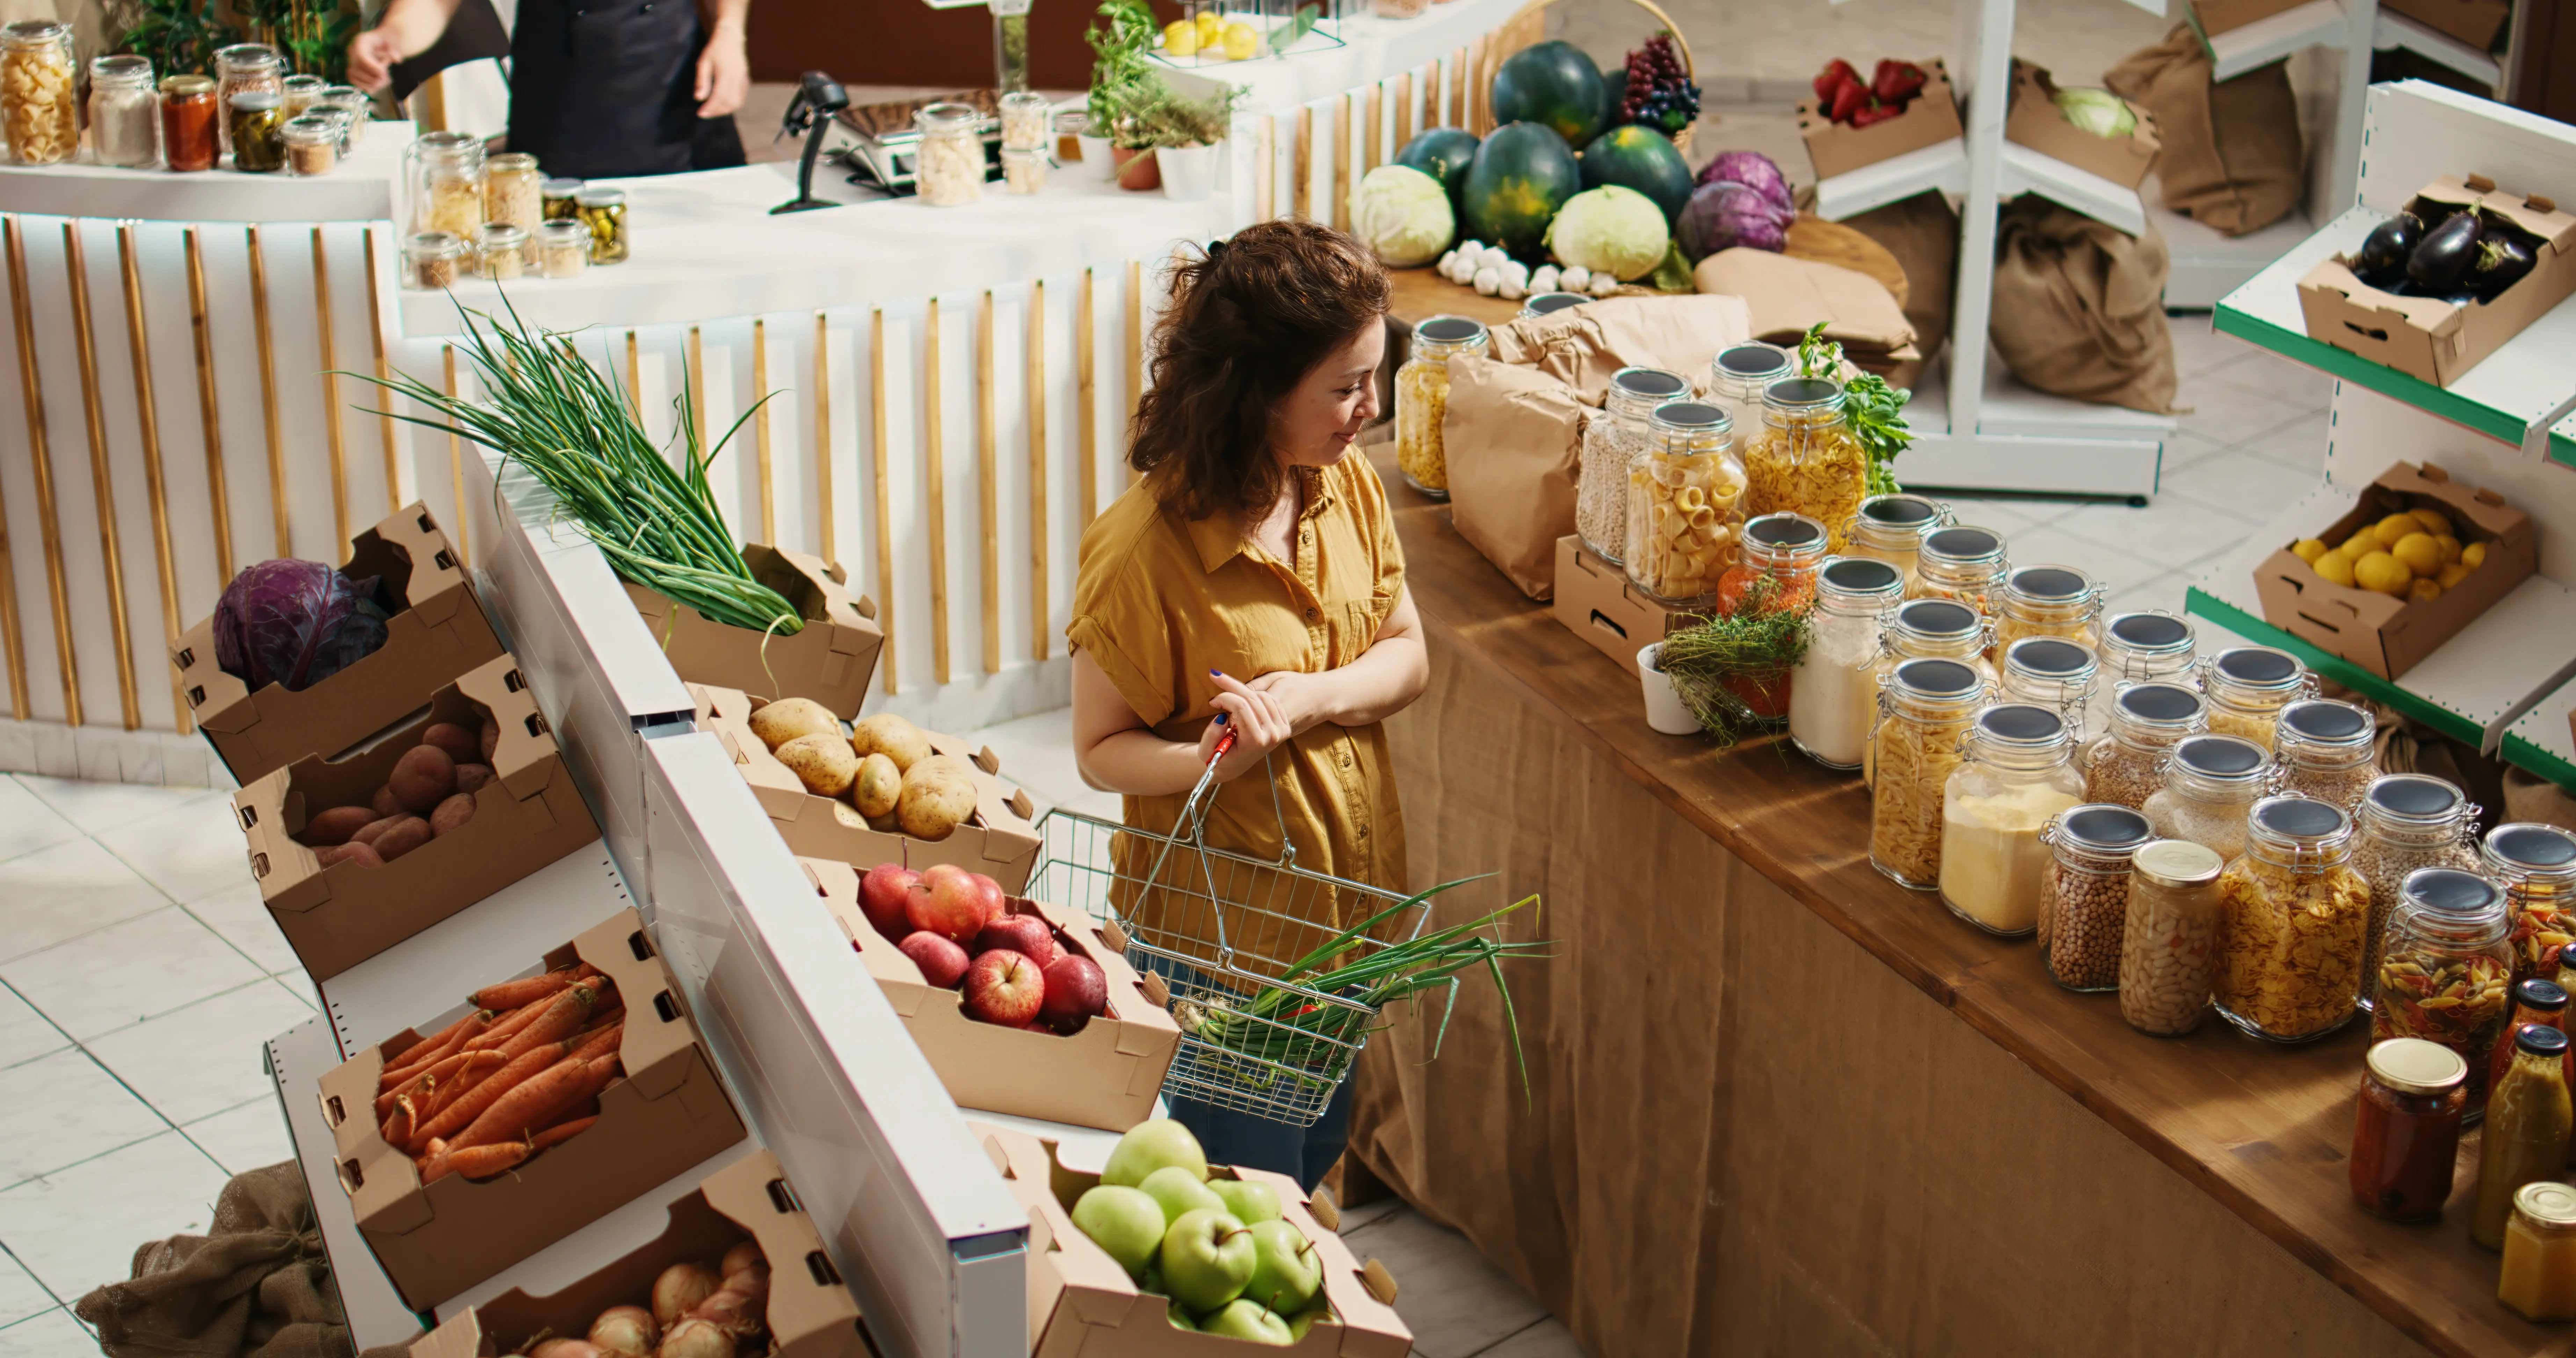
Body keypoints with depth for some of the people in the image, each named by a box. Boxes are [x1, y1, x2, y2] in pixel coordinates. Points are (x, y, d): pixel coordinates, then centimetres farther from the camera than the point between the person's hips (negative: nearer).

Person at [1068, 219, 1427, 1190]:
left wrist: (1309, 698, -19)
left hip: (1347, 900, 6)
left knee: (1315, 1156, 24)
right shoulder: (1144, 548, -26)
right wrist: (1207, 759, -37)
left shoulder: (1349, 488, -6)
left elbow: (1406, 658, 2)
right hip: (1220, 925, -6)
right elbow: (1101, 749, -16)